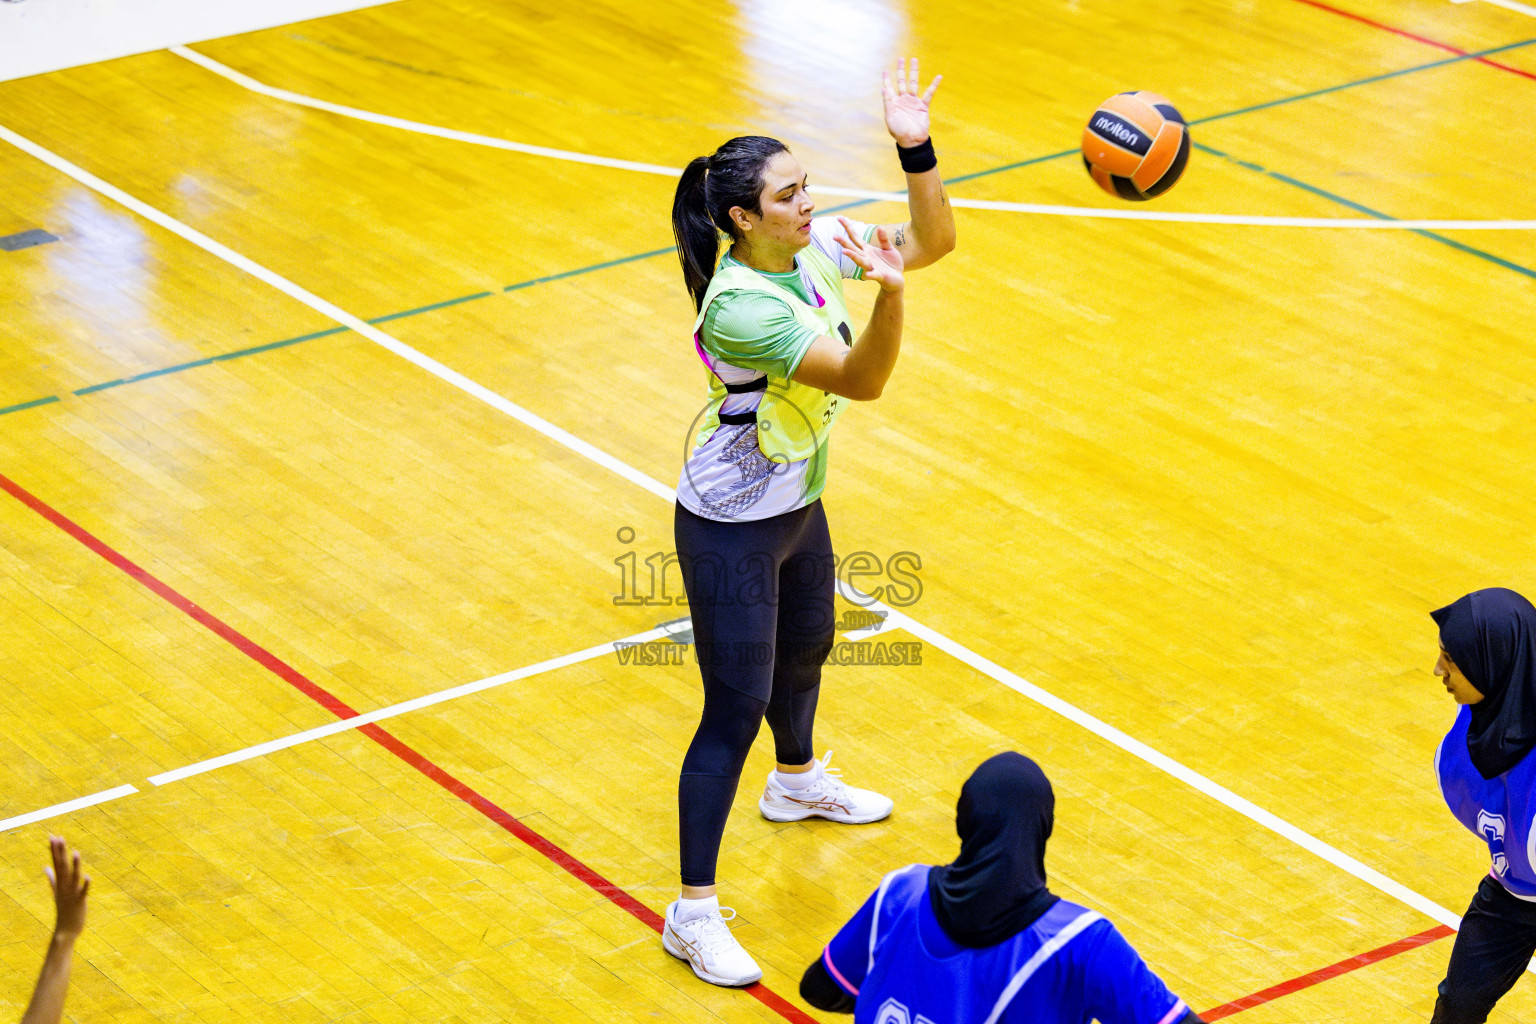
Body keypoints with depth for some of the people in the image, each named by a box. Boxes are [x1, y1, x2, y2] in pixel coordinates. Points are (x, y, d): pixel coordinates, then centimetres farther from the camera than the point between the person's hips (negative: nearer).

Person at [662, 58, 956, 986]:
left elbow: (935, 239, -4)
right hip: (731, 529, -9)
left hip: (798, 503, 9)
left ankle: (798, 782, 62)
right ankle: (694, 914, 4)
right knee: (736, 708, -5)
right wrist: (888, 291, -50)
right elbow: (862, 380, -34)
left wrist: (915, 148, -18)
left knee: (806, 647, 31)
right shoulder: (739, 308, -32)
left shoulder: (814, 248, -8)